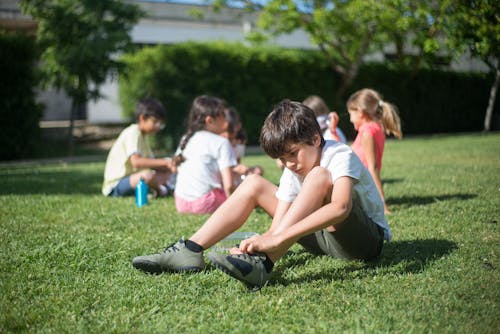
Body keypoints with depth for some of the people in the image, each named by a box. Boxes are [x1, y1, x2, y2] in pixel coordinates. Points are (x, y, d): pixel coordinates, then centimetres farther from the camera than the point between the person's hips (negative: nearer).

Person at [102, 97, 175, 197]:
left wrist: (168, 165, -10)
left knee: (166, 173, 11)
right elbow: (136, 161, -33)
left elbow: (151, 162, 9)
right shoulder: (132, 133, -17)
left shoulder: (142, 136, 14)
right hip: (115, 186, -10)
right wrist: (165, 162, -33)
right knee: (147, 175, -35)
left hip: (131, 179, 10)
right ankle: (158, 190, -6)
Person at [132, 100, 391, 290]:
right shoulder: (292, 173, 0)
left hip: (367, 238, -7)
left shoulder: (340, 156, -22)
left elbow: (340, 207, -43)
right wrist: (259, 243, -31)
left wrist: (276, 238, -47)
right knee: (254, 184, -1)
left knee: (319, 177, -34)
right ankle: (190, 250, -12)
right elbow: (277, 226, -7)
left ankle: (262, 265, -43)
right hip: (321, 235, 7)